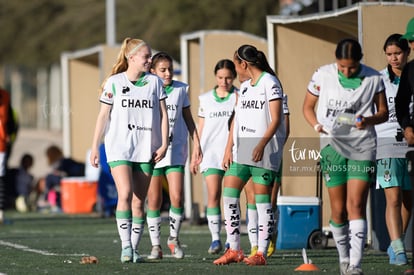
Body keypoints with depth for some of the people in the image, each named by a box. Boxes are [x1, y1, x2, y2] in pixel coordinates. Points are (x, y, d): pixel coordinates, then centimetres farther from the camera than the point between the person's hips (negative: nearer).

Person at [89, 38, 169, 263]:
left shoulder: (155, 82, 7)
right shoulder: (114, 82, 1)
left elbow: (163, 114, 8)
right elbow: (103, 115, 4)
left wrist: (164, 143, -2)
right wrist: (95, 147, 2)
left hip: (146, 149, 3)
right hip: (119, 147, -3)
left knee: (139, 201, 3)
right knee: (125, 194, -19)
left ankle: (134, 249, 9)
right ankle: (125, 246, -17)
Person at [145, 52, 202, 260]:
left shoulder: (181, 89, 6)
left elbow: (188, 118, 14)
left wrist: (196, 144, 9)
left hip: (175, 149, 1)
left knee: (177, 197, -9)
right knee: (154, 200, 0)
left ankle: (174, 238, 12)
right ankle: (155, 245, 9)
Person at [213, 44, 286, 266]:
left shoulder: (269, 82, -6)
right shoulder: (244, 87, 18)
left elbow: (276, 119, -13)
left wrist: (261, 144, -24)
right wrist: (228, 149, 10)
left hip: (263, 152, -8)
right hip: (241, 151, 8)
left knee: (262, 200, -5)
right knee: (229, 195, 1)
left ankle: (261, 253, -2)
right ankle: (234, 250, 6)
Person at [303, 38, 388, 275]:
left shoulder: (373, 78, 0)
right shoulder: (323, 75, 0)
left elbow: (384, 112, 8)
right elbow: (308, 106, 12)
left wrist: (369, 120, -14)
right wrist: (317, 125, -8)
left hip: (363, 146, -1)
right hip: (333, 144, 1)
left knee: (356, 205, -12)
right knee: (338, 209, 2)